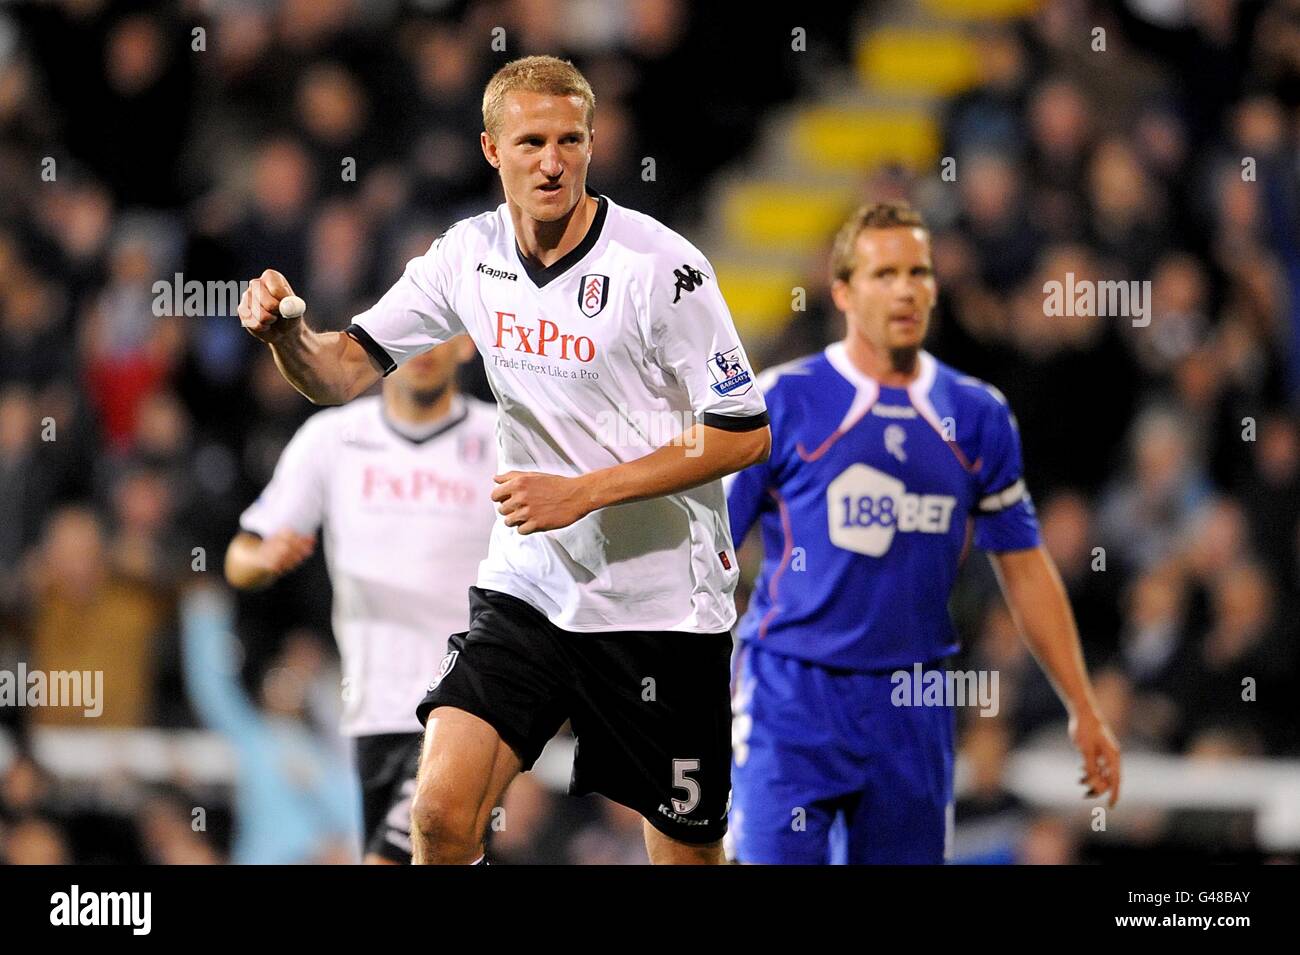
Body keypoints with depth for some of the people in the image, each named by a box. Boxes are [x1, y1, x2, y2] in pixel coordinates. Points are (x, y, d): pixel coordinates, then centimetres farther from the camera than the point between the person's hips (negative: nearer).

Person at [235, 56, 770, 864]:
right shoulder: (470, 256, 1)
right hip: (527, 586, 3)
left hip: (660, 607, -3)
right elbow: (347, 372, 4)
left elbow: (746, 434, -14)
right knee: (441, 812, -14)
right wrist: (287, 334, -20)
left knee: (688, 854, 5)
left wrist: (581, 493, -20)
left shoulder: (659, 265, -15)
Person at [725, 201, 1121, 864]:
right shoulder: (783, 403, -3)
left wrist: (1082, 710, 12)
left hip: (913, 709, 4)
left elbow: (1024, 568, 14)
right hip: (792, 696, -4)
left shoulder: (977, 417, 8)